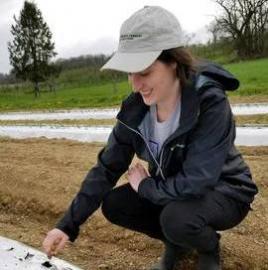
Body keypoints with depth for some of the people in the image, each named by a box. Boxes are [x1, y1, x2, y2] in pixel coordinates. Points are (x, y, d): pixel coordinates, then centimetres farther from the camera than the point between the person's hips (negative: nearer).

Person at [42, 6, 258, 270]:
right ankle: (178, 241, 14)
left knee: (176, 217, -33)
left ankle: (209, 248, 3)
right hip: (171, 189, 6)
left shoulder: (211, 104, -32)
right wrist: (68, 224, -14)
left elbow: (196, 182, -35)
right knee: (114, 205, -8)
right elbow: (107, 167, -10)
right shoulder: (135, 108, -14)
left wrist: (143, 186, -17)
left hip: (223, 191, -5)